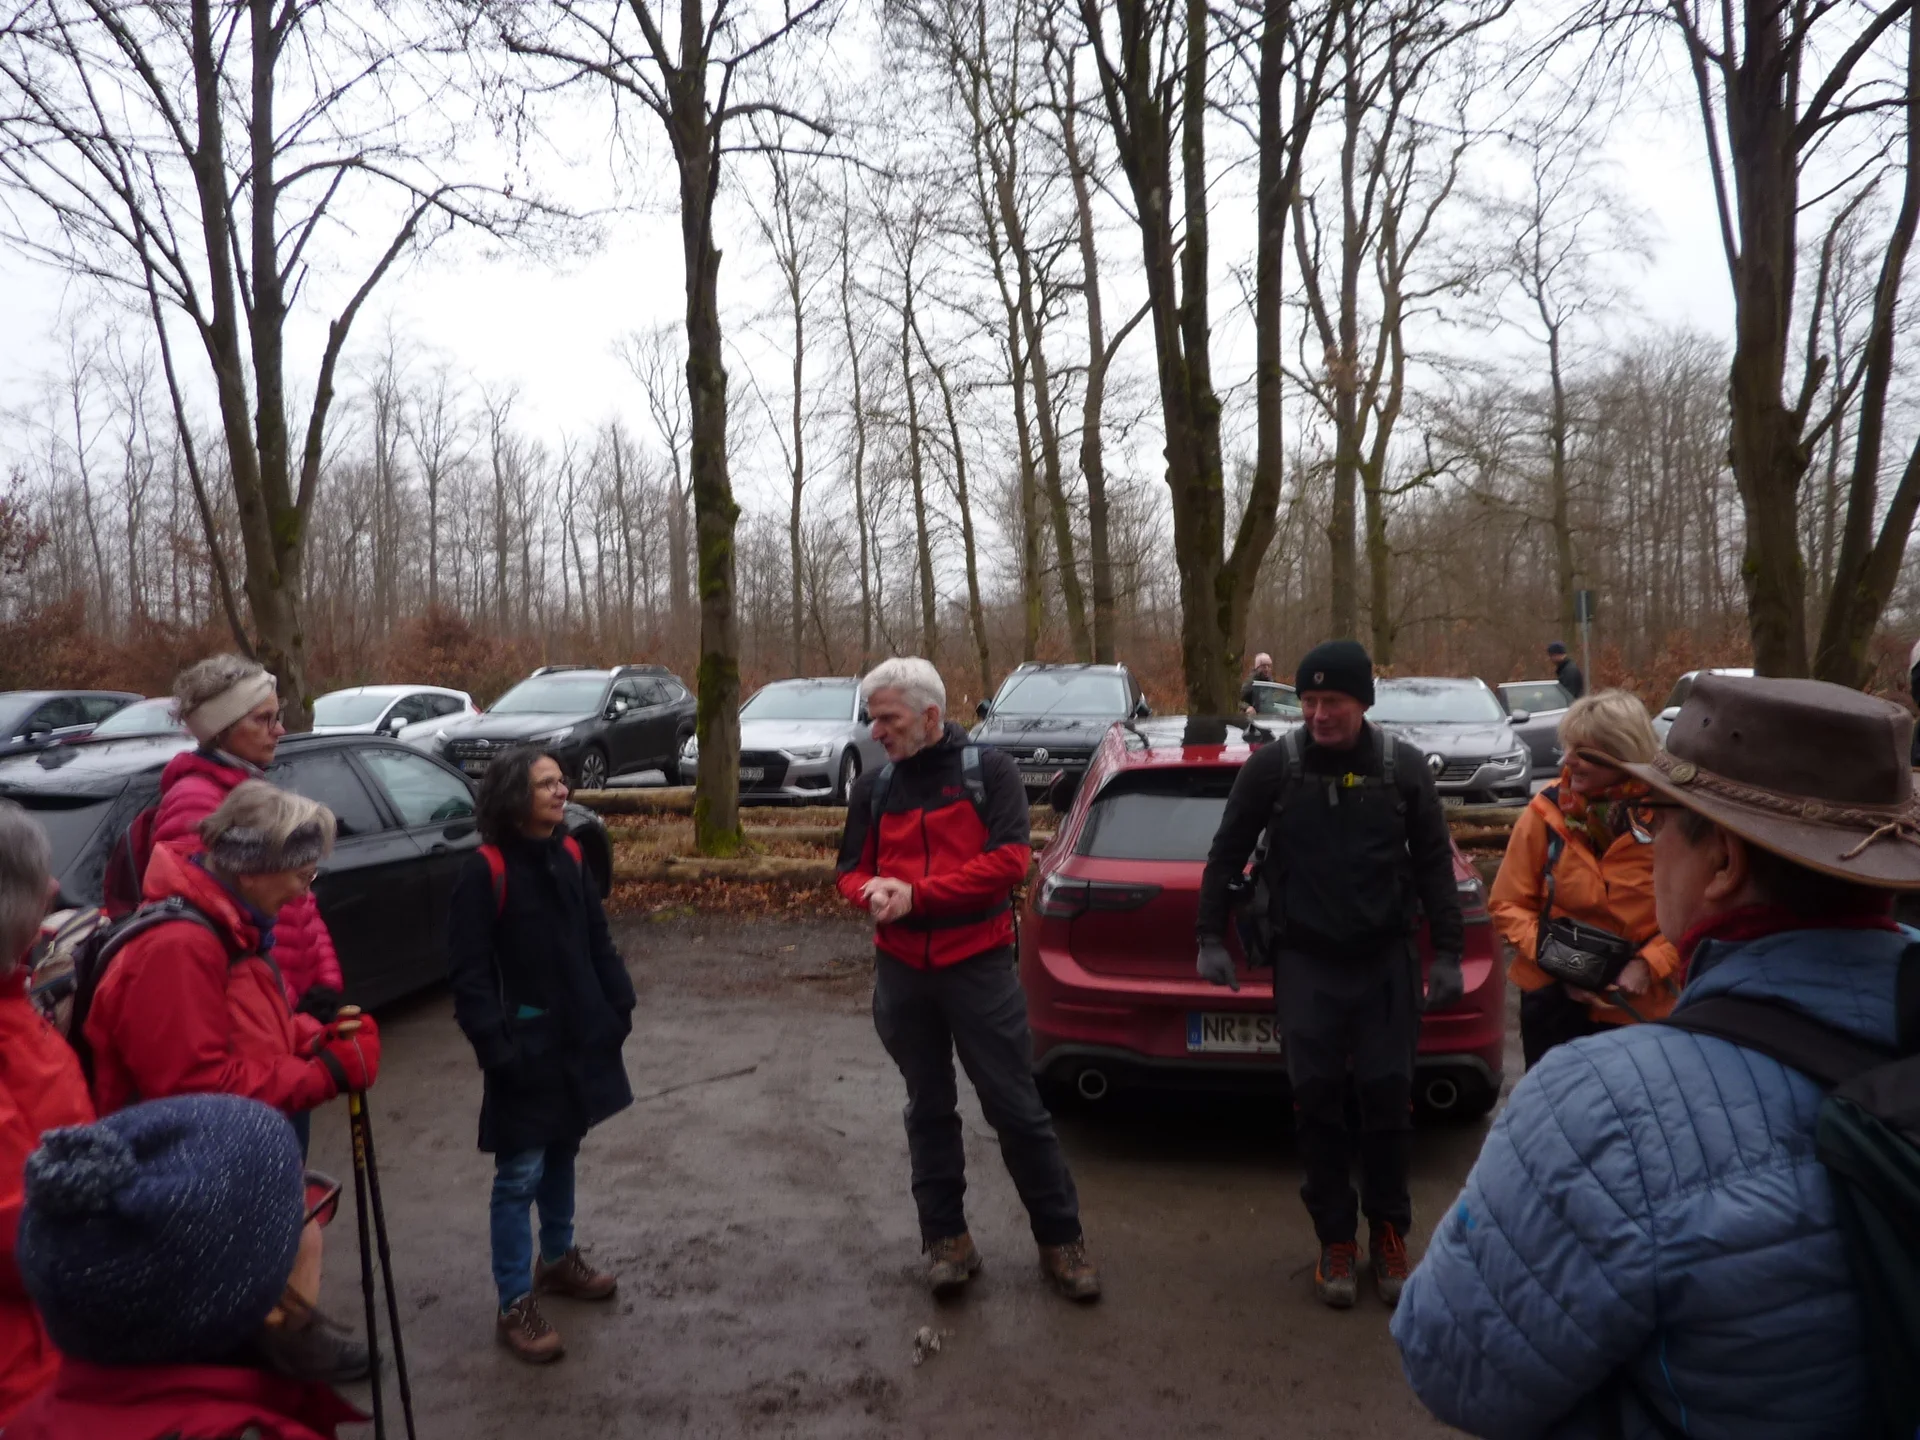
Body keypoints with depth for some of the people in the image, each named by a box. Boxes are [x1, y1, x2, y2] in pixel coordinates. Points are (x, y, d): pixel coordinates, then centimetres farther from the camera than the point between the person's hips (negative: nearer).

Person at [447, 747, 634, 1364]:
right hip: (526, 1047, -6)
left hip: (579, 1038, 7)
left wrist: (619, 1006, 6)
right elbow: (468, 972, -16)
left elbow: (597, 941, 11)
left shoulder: (568, 857, 3)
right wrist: (494, 1047, -21)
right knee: (519, 1175, 1)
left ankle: (558, 1259, 39)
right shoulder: (486, 872, -16)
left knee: (563, 1153, 21)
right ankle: (514, 1305, 13)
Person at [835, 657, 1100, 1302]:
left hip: (978, 966, -4)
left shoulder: (990, 772, -6)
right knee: (929, 1109, 15)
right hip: (901, 973, 4)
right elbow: (852, 869, 11)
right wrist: (873, 893, -14)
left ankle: (1060, 1239, 18)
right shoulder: (872, 787, 6)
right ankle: (946, 1237, 29)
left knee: (1017, 1107, 3)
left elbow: (1009, 859, -15)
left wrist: (916, 893, -19)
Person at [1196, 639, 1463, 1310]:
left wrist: (1447, 953, 2)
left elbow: (1434, 864, 4)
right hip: (1306, 961, 0)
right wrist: (1212, 939, 0)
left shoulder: (1404, 767, -3)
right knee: (1316, 1097, 2)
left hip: (1385, 959, 1)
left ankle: (1388, 1230, 24)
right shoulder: (1272, 766, -6)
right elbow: (1227, 854, 1)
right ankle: (1336, 1236, 18)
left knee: (1389, 1094, 4)